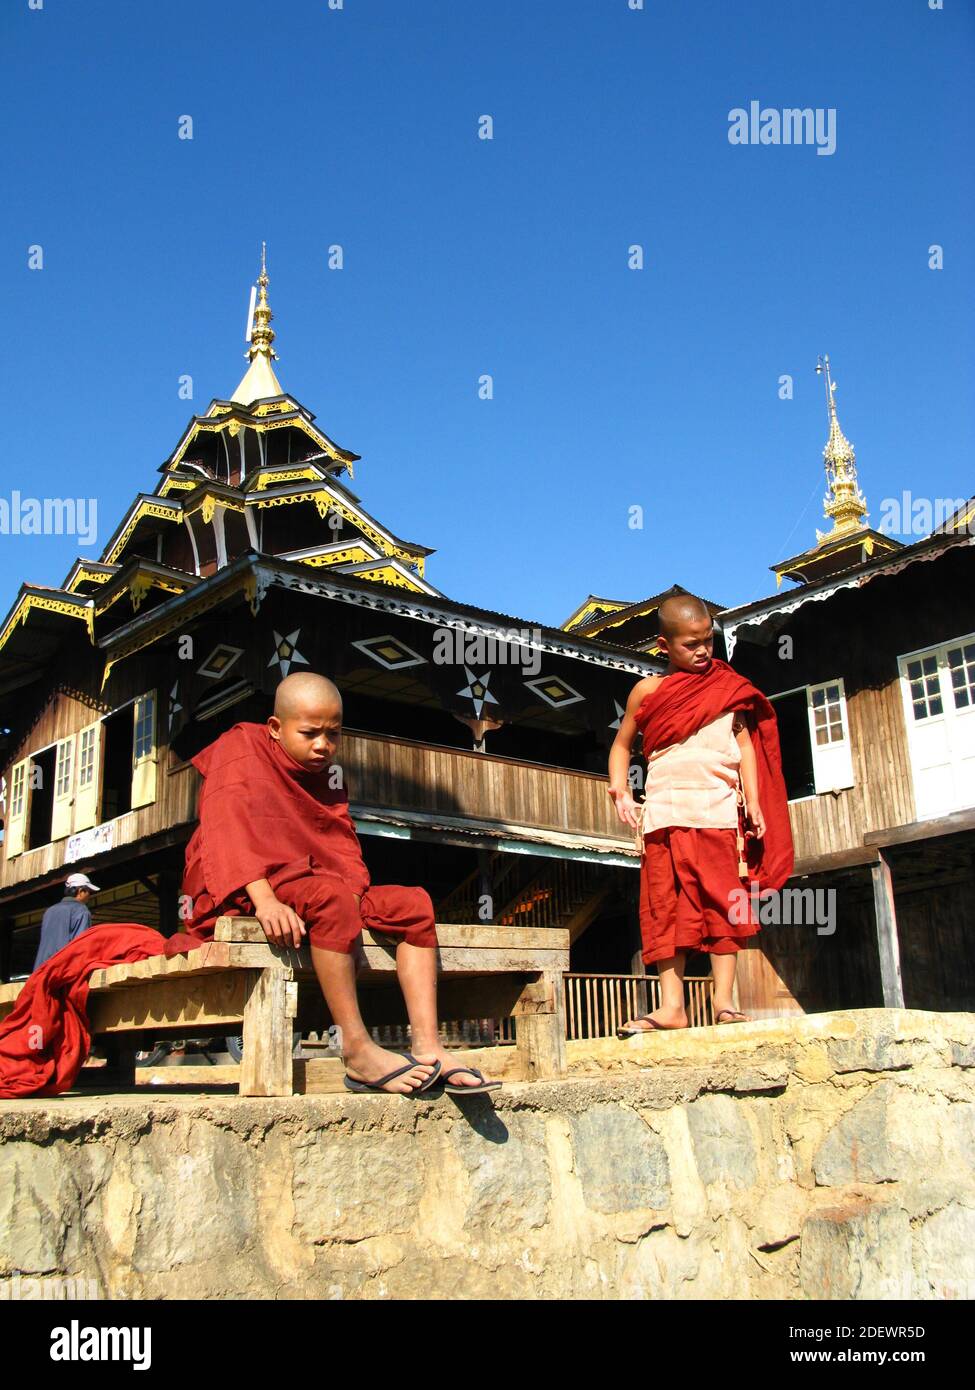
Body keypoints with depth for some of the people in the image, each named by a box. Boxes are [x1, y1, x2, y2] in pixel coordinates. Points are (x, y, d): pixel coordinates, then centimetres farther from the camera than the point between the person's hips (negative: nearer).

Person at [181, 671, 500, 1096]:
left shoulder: (326, 772, 16)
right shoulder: (241, 746, -4)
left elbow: (342, 845, 7)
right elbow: (229, 826, -20)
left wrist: (354, 900, -15)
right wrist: (264, 899, -34)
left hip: (314, 892, 8)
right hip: (241, 895, -7)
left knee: (414, 903, -9)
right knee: (330, 896, -36)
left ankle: (428, 1047, -21)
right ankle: (357, 1051, -35)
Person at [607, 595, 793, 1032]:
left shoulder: (730, 688, 11)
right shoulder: (648, 691, 10)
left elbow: (745, 746, 10)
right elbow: (622, 745, 17)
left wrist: (753, 803, -1)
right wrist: (621, 792, 0)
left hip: (720, 810, 0)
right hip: (666, 812, 0)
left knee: (723, 904, -4)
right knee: (666, 908, -3)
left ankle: (724, 1000, -1)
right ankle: (671, 1005, -2)